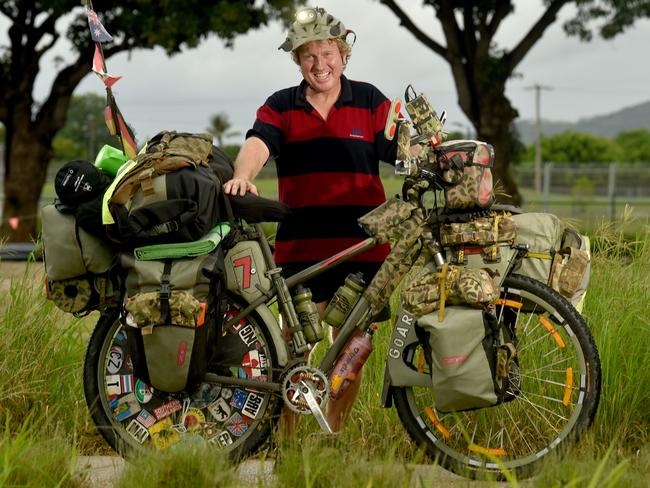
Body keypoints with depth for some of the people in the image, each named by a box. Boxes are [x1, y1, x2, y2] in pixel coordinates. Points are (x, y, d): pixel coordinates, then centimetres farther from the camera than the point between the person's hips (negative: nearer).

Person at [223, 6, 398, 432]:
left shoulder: (370, 102, 9)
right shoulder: (281, 107, 9)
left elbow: (403, 151, 1)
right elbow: (258, 143, -9)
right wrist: (243, 176, -31)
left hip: (361, 245, 0)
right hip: (301, 247, 0)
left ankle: (335, 433, 17)